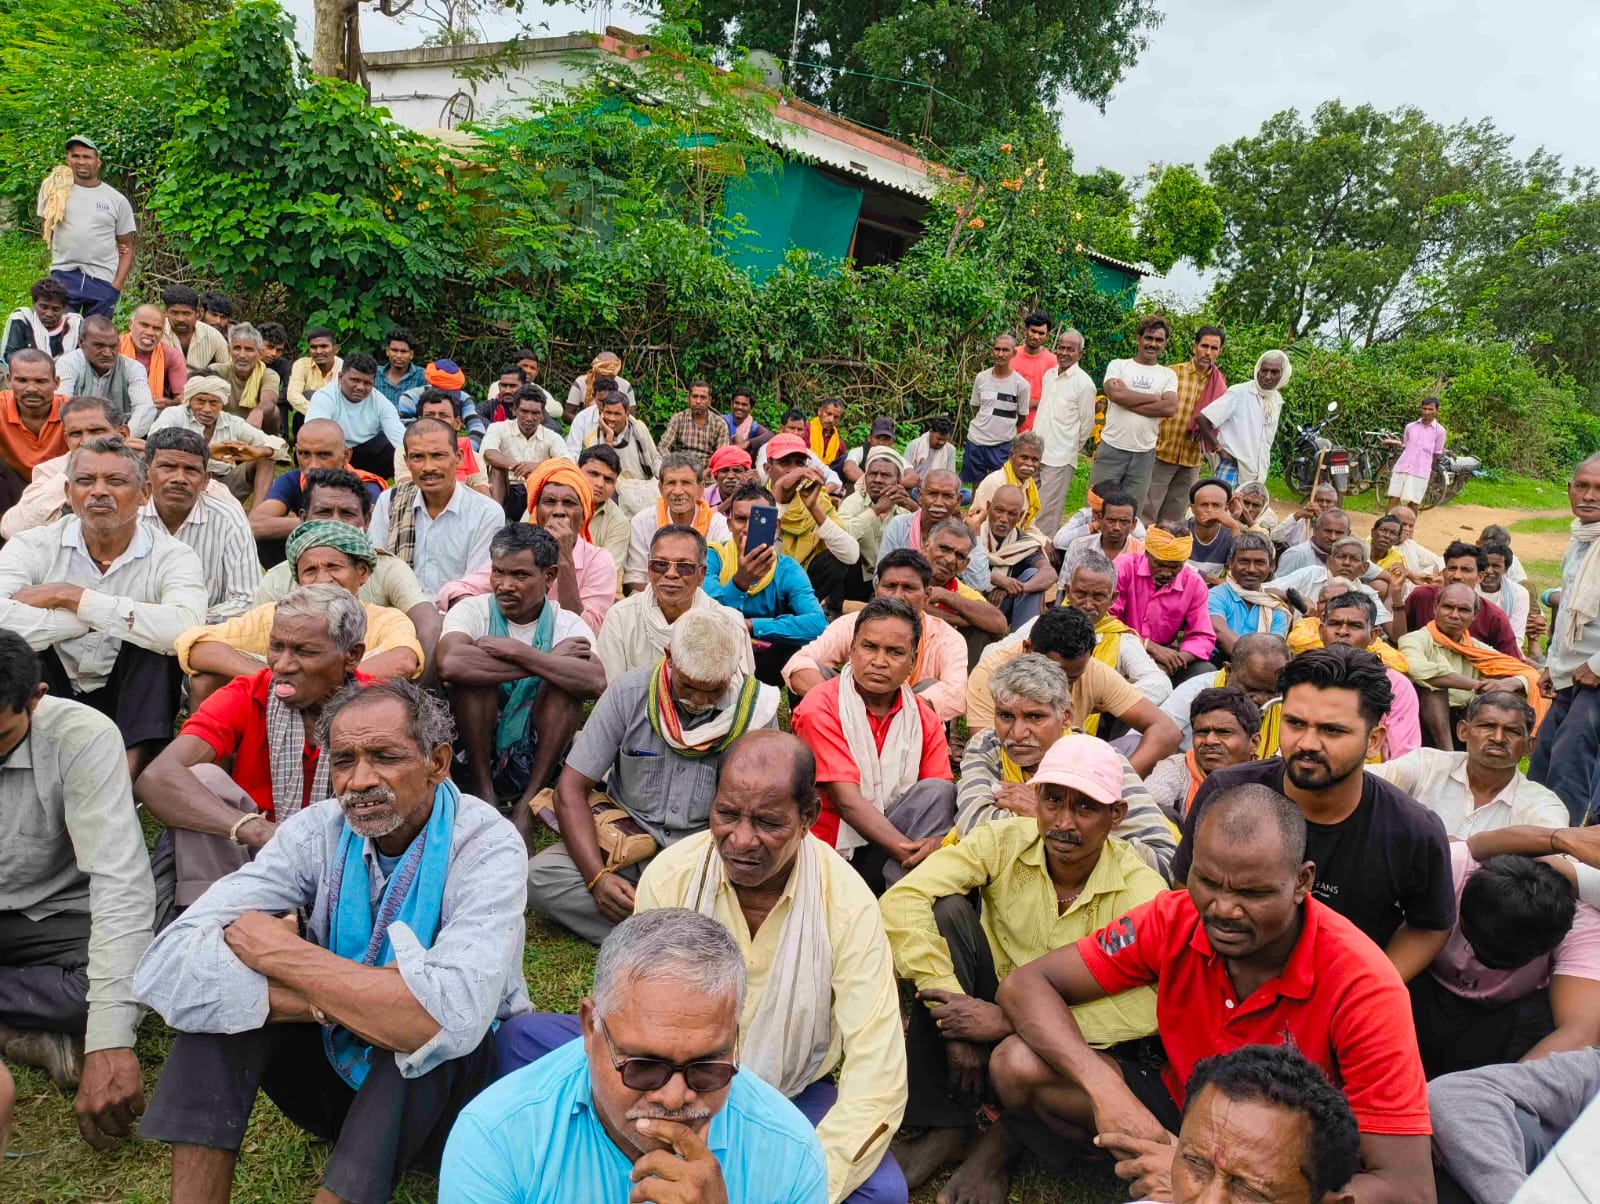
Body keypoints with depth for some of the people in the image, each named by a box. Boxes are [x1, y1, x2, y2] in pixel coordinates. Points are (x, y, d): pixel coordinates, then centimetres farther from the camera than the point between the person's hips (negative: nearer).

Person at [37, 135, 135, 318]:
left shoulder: (117, 200, 5)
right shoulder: (55, 188, 6)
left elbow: (127, 248, 6)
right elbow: (47, 228, 12)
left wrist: (116, 285, -4)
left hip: (104, 280, 0)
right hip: (64, 275, 0)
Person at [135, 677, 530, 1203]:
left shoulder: (488, 845, -24)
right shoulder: (318, 830, -12)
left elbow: (452, 1016, -42)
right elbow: (166, 969, -24)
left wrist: (282, 955, -30)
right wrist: (344, 999, -32)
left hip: (448, 1083, -3)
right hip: (336, 1066, 4)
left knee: (428, 1031, -36)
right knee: (217, 982, -18)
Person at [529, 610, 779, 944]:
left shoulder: (755, 708, -8)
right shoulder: (628, 692, -8)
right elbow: (570, 790, -7)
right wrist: (597, 877, -21)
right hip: (626, 839, 2)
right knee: (540, 876, -27)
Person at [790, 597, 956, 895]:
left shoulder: (924, 719, 6)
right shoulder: (821, 708, -10)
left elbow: (943, 798, -4)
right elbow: (847, 801, -18)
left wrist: (936, 841, -28)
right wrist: (910, 853, -28)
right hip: (831, 854, -5)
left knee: (936, 791, -21)